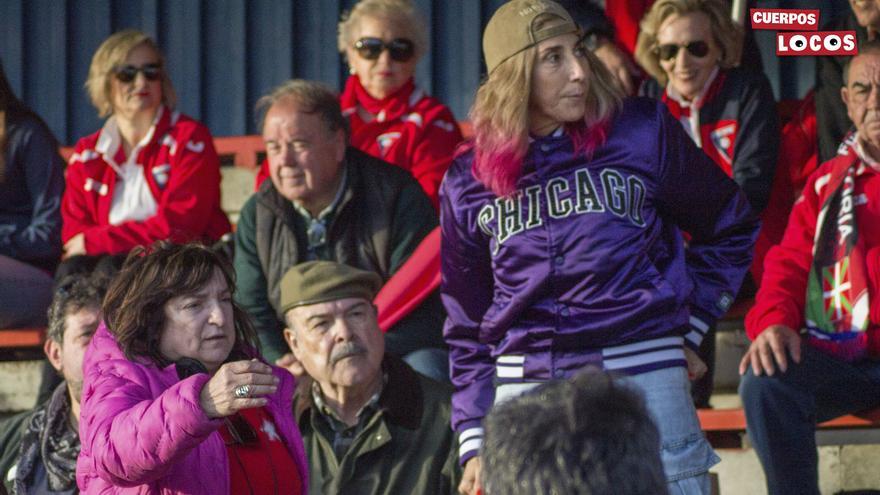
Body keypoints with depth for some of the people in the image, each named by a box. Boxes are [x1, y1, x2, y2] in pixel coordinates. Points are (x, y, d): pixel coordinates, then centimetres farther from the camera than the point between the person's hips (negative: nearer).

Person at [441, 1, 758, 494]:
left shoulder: (643, 133, 2)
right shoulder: (468, 183, 8)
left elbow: (731, 229, 16)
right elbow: (468, 326, 14)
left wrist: (689, 329, 10)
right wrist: (474, 443, 8)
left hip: (643, 377, -2)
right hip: (525, 385, 2)